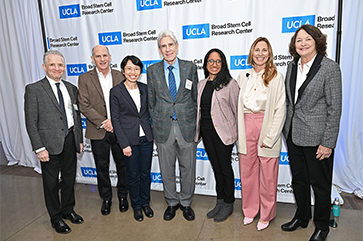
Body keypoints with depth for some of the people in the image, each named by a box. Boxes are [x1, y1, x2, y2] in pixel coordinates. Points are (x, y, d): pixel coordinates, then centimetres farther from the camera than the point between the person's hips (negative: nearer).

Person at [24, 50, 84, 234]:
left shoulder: (71, 88, 8)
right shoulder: (34, 89, -7)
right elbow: (31, 122, -10)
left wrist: (79, 139, 11)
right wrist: (39, 148, -14)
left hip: (70, 140, 5)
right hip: (50, 143, -5)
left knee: (69, 178, 18)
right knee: (51, 182, 10)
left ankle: (68, 210, 38)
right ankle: (56, 218, 29)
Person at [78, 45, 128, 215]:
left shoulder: (120, 76, 3)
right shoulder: (84, 79, 0)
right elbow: (84, 106, -7)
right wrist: (103, 122, -15)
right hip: (98, 131, -1)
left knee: (122, 165, 12)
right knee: (102, 167, 12)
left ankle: (122, 196, 32)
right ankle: (106, 198, 32)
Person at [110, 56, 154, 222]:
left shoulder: (145, 88, 4)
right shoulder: (116, 92, -7)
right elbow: (115, 120, -7)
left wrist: (150, 133, 4)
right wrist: (124, 144, -11)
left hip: (146, 138, 3)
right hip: (129, 139, -3)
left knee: (145, 173, 14)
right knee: (133, 175, 10)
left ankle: (145, 203, 34)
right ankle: (136, 206, 31)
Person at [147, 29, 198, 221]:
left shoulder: (190, 68, 2)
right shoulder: (152, 71, 3)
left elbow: (196, 97, 6)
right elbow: (151, 101, 8)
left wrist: (195, 123, 2)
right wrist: (156, 124, 5)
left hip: (187, 126, 0)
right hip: (163, 127, 1)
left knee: (188, 168, 10)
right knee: (166, 169, 12)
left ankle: (186, 203, 31)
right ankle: (172, 203, 33)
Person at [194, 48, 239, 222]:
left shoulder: (230, 83, -6)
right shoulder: (201, 84, 11)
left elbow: (236, 109, -5)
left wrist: (237, 132, -6)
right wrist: (198, 130, 11)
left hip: (222, 131, -5)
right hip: (206, 131, 6)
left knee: (225, 168, 5)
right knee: (216, 167, 15)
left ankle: (228, 204, 23)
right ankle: (220, 201, 30)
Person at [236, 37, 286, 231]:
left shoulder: (276, 77, 0)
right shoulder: (243, 76, 11)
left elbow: (280, 109, -4)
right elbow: (237, 106, 11)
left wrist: (270, 137, -11)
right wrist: (238, 132, 3)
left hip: (267, 127, -3)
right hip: (246, 128, 3)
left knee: (268, 175, 4)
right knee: (247, 172, 10)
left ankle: (266, 215, 25)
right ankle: (249, 211, 30)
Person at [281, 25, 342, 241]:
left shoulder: (330, 68, -11)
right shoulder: (292, 66, 7)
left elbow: (335, 108, -12)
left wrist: (328, 143, -14)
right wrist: (287, 129, 11)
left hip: (316, 137, -6)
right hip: (293, 134, 6)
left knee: (320, 183, 10)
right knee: (299, 180, 19)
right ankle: (302, 217, 40)